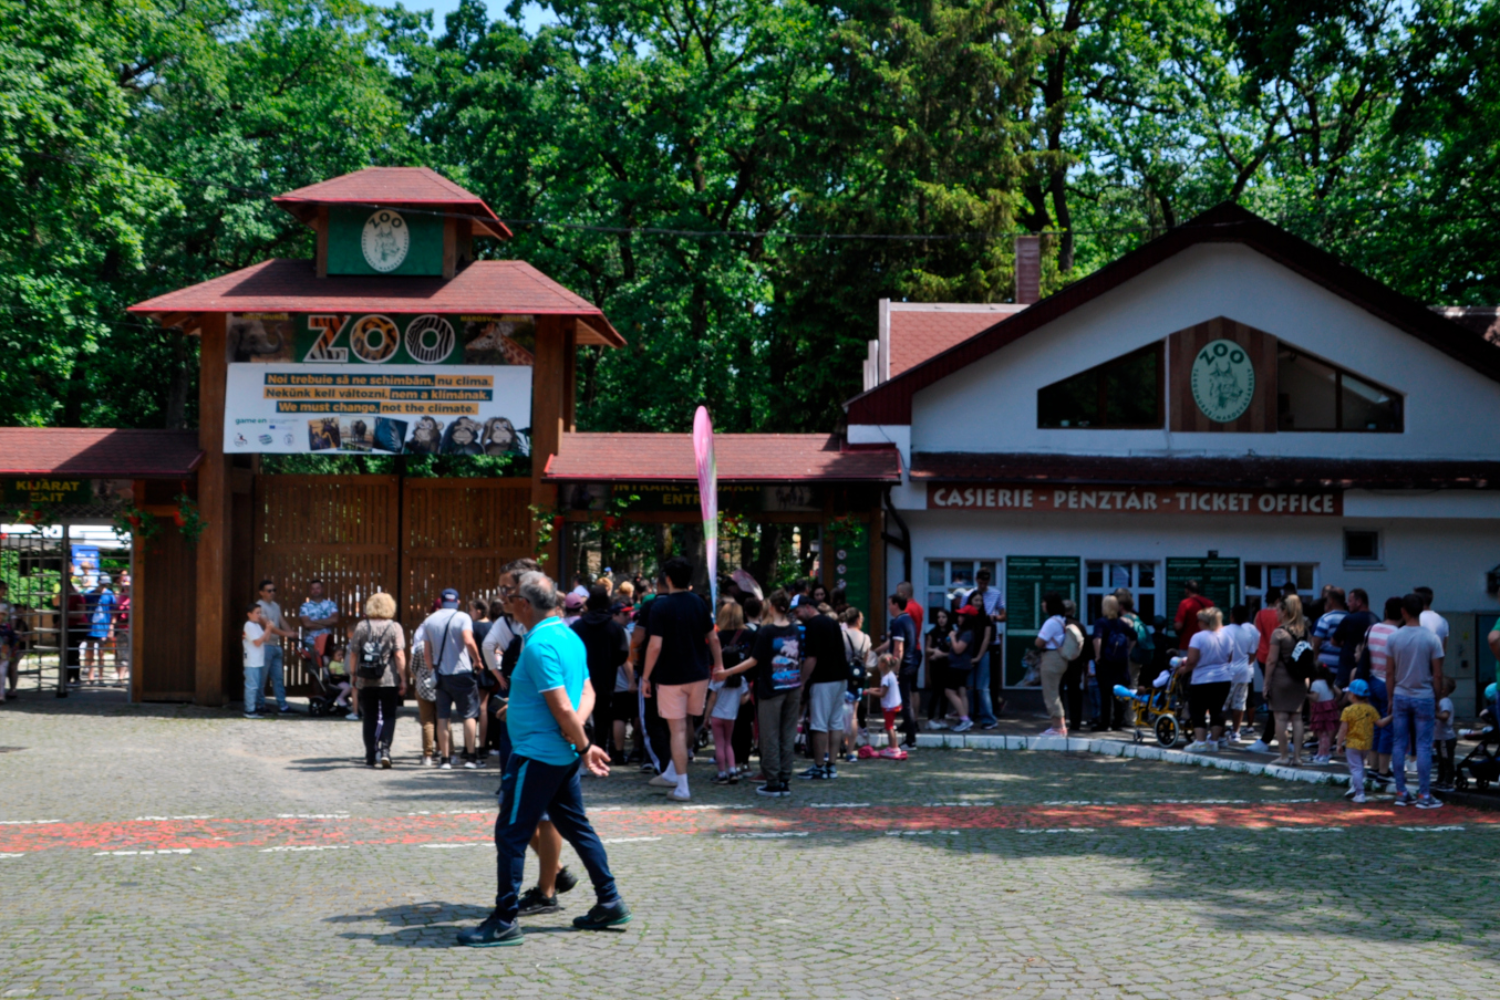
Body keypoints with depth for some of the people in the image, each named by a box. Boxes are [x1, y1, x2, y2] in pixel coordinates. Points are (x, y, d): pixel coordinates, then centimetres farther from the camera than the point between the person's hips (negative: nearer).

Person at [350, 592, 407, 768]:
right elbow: (399, 656, -9)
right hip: (389, 681, -2)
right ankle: (384, 748, -11)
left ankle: (370, 756, 10)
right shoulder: (394, 628, -4)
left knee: (370, 718, 10)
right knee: (388, 716, 7)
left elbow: (354, 654, 4)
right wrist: (403, 679, -5)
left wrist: (354, 676, 14)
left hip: (366, 681, 2)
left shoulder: (361, 627, 2)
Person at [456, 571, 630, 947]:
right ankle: (610, 904, 22)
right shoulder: (570, 637, 10)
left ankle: (505, 921, -1)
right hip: (563, 756, 10)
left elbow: (563, 708, -23)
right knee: (577, 828, 17)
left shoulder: (540, 645, -20)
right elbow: (587, 693, 13)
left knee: (511, 834, -4)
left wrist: (584, 746, -12)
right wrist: (577, 736, -3)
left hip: (536, 756, -10)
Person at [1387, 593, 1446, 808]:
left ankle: (1401, 793, 10)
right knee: (1424, 746, 1)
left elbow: (1389, 673, 2)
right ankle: (1423, 795, 0)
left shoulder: (1394, 638, -2)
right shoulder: (1431, 638, -8)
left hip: (1400, 696, 2)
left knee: (1399, 745, 8)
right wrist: (1437, 700, 5)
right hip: (1424, 697, -2)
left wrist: (1391, 699, 12)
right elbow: (1437, 675, -6)